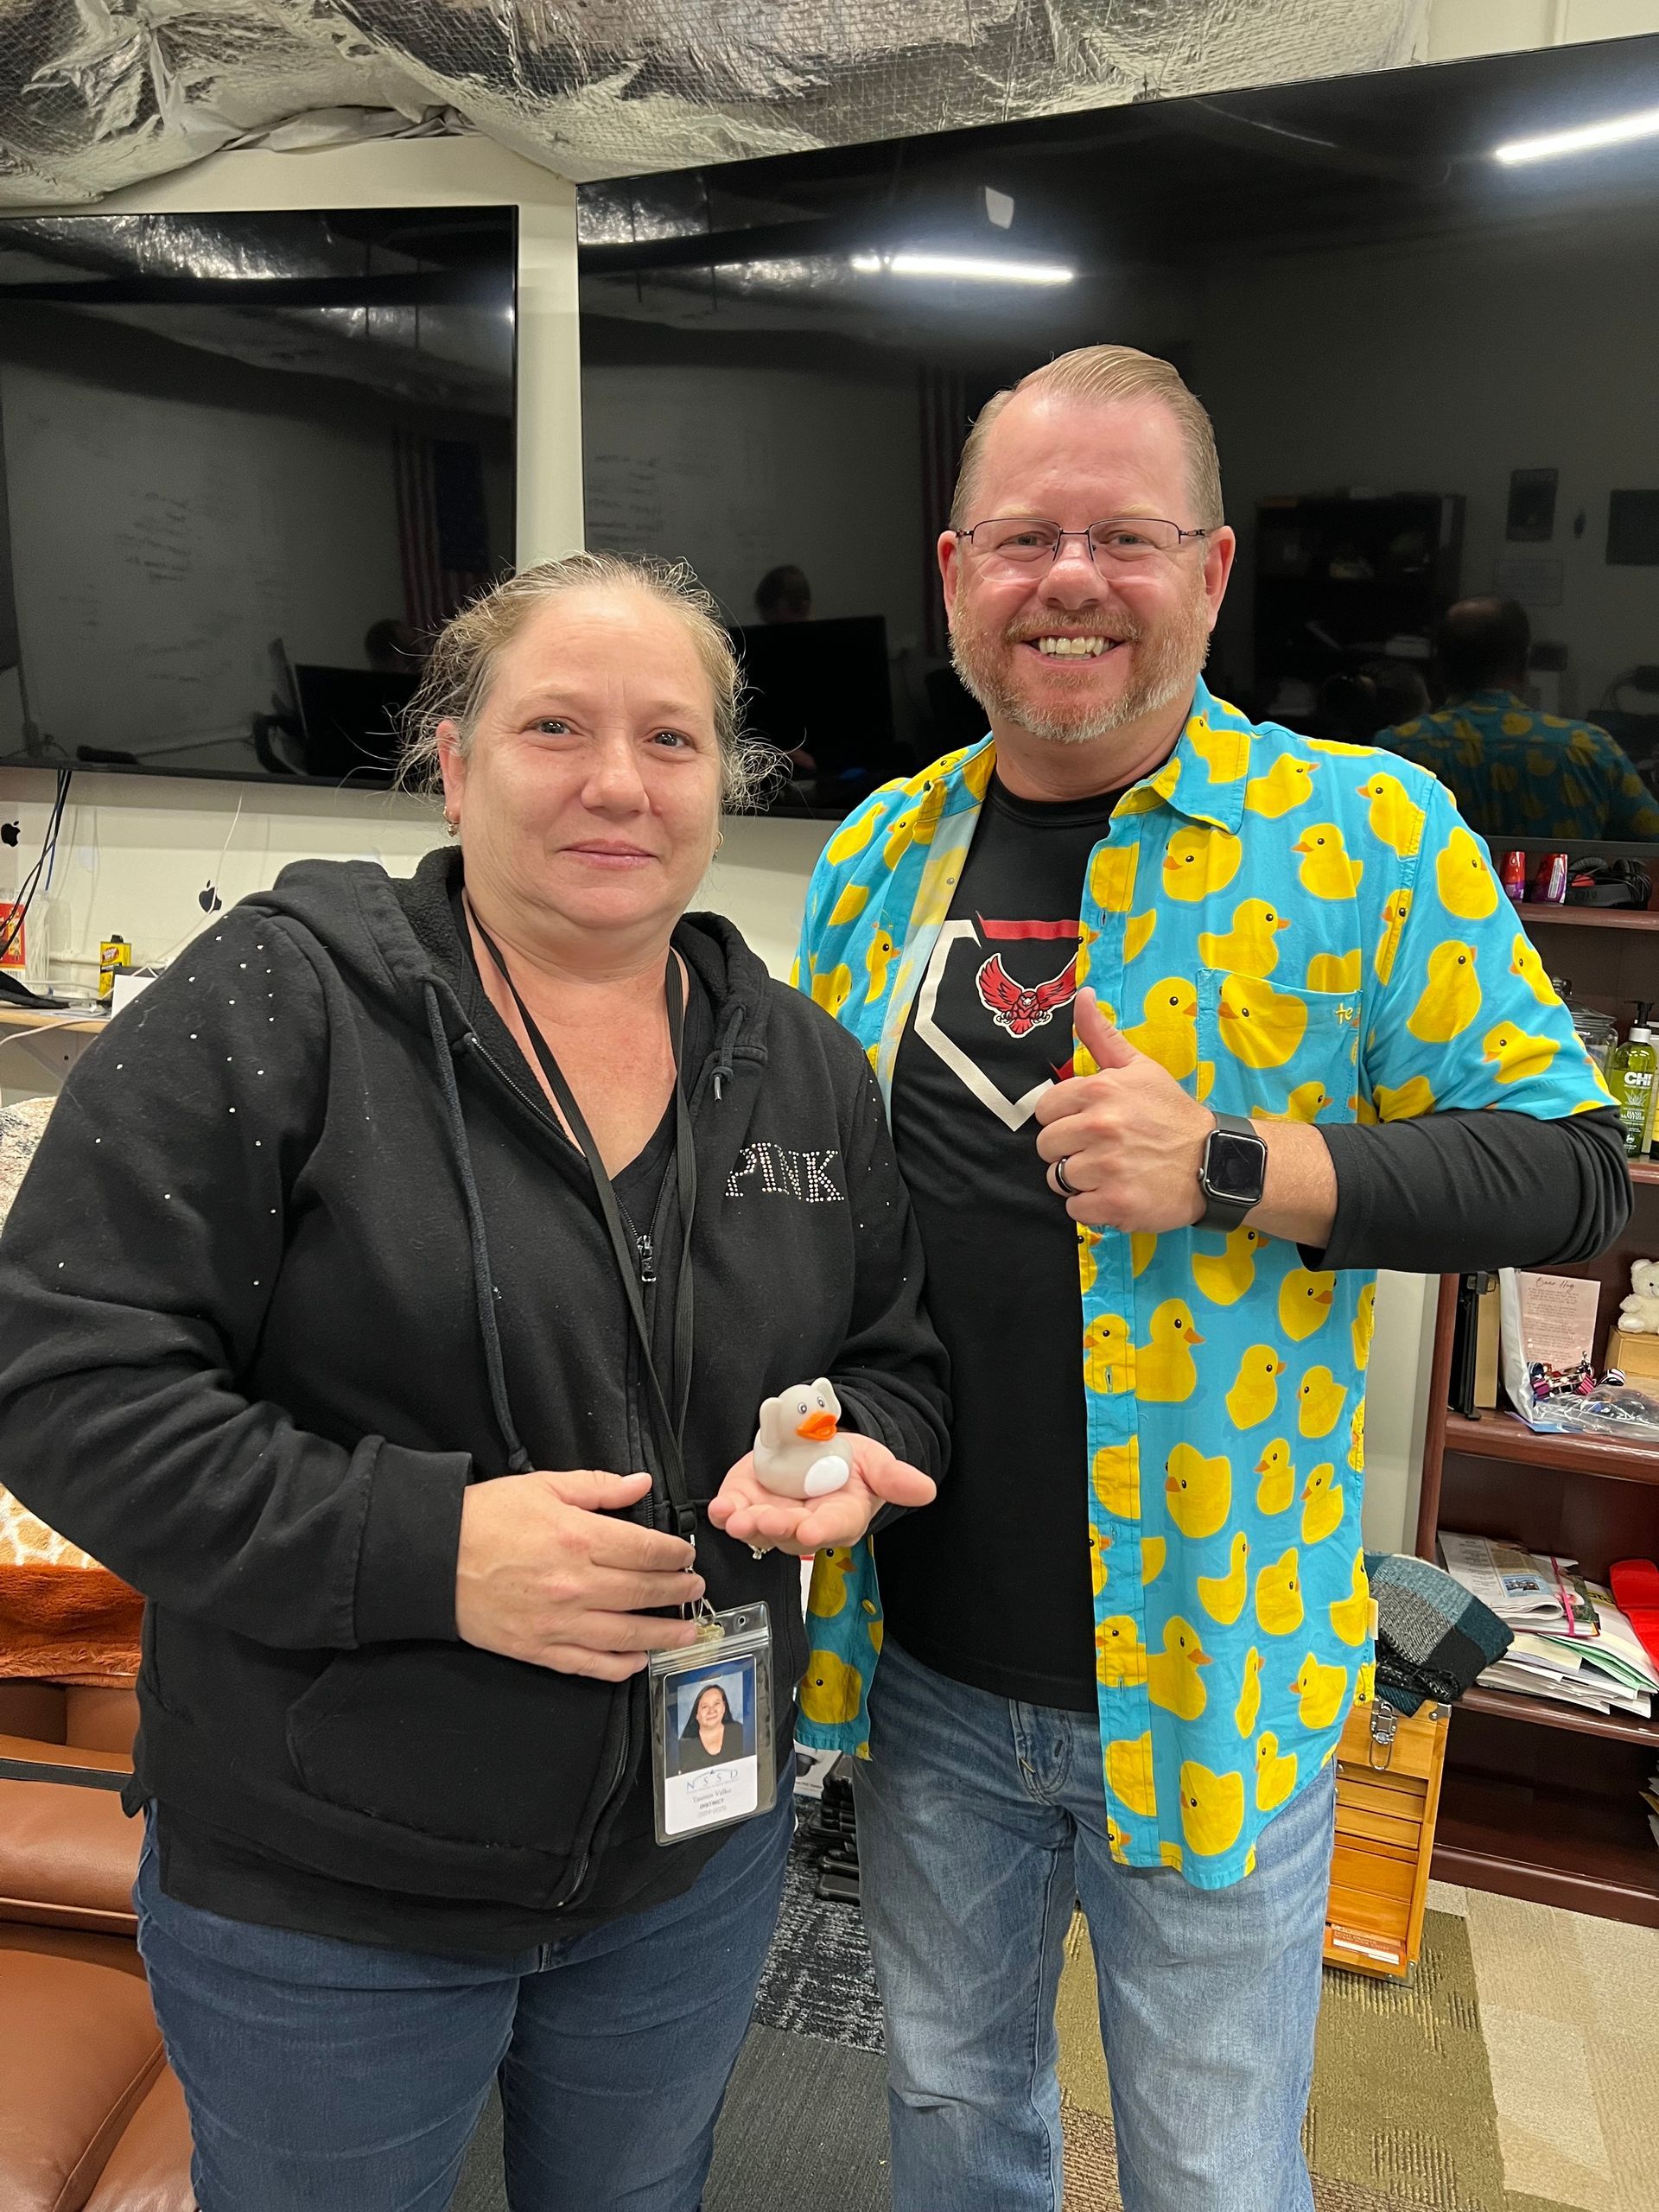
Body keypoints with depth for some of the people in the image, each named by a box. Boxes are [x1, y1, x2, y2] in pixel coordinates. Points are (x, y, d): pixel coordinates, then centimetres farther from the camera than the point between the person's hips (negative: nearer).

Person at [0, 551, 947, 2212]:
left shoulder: (806, 1068, 0)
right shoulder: (276, 1003, -15)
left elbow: (898, 1359, 9)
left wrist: (849, 1450, -14)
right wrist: (423, 1546, -27)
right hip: (320, 1891, -3)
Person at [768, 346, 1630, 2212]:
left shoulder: (1367, 829, -11)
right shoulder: (878, 850, 2)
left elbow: (1567, 1169, -11)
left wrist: (1231, 1168, -24)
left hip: (1207, 1678, -3)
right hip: (923, 1662, 4)